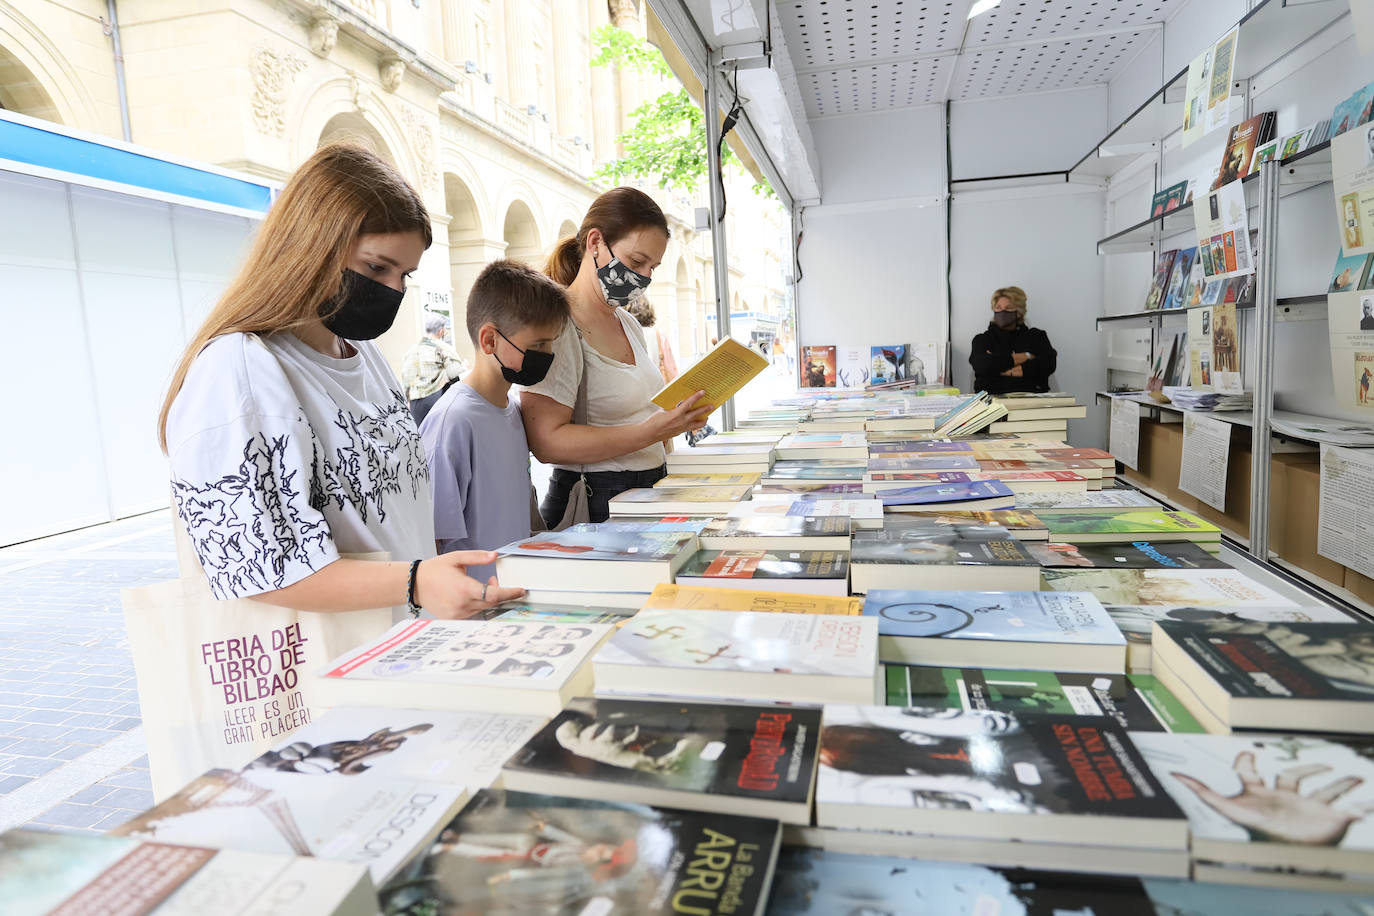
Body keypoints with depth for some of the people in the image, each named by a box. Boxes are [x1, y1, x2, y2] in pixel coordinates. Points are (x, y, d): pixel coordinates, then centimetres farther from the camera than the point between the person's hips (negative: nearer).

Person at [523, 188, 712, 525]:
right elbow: (547, 441, -21)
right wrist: (654, 431, -25)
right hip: (599, 507, -8)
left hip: (651, 490, 8)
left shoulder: (628, 323, 15)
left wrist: (678, 417, 4)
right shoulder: (559, 325, -11)